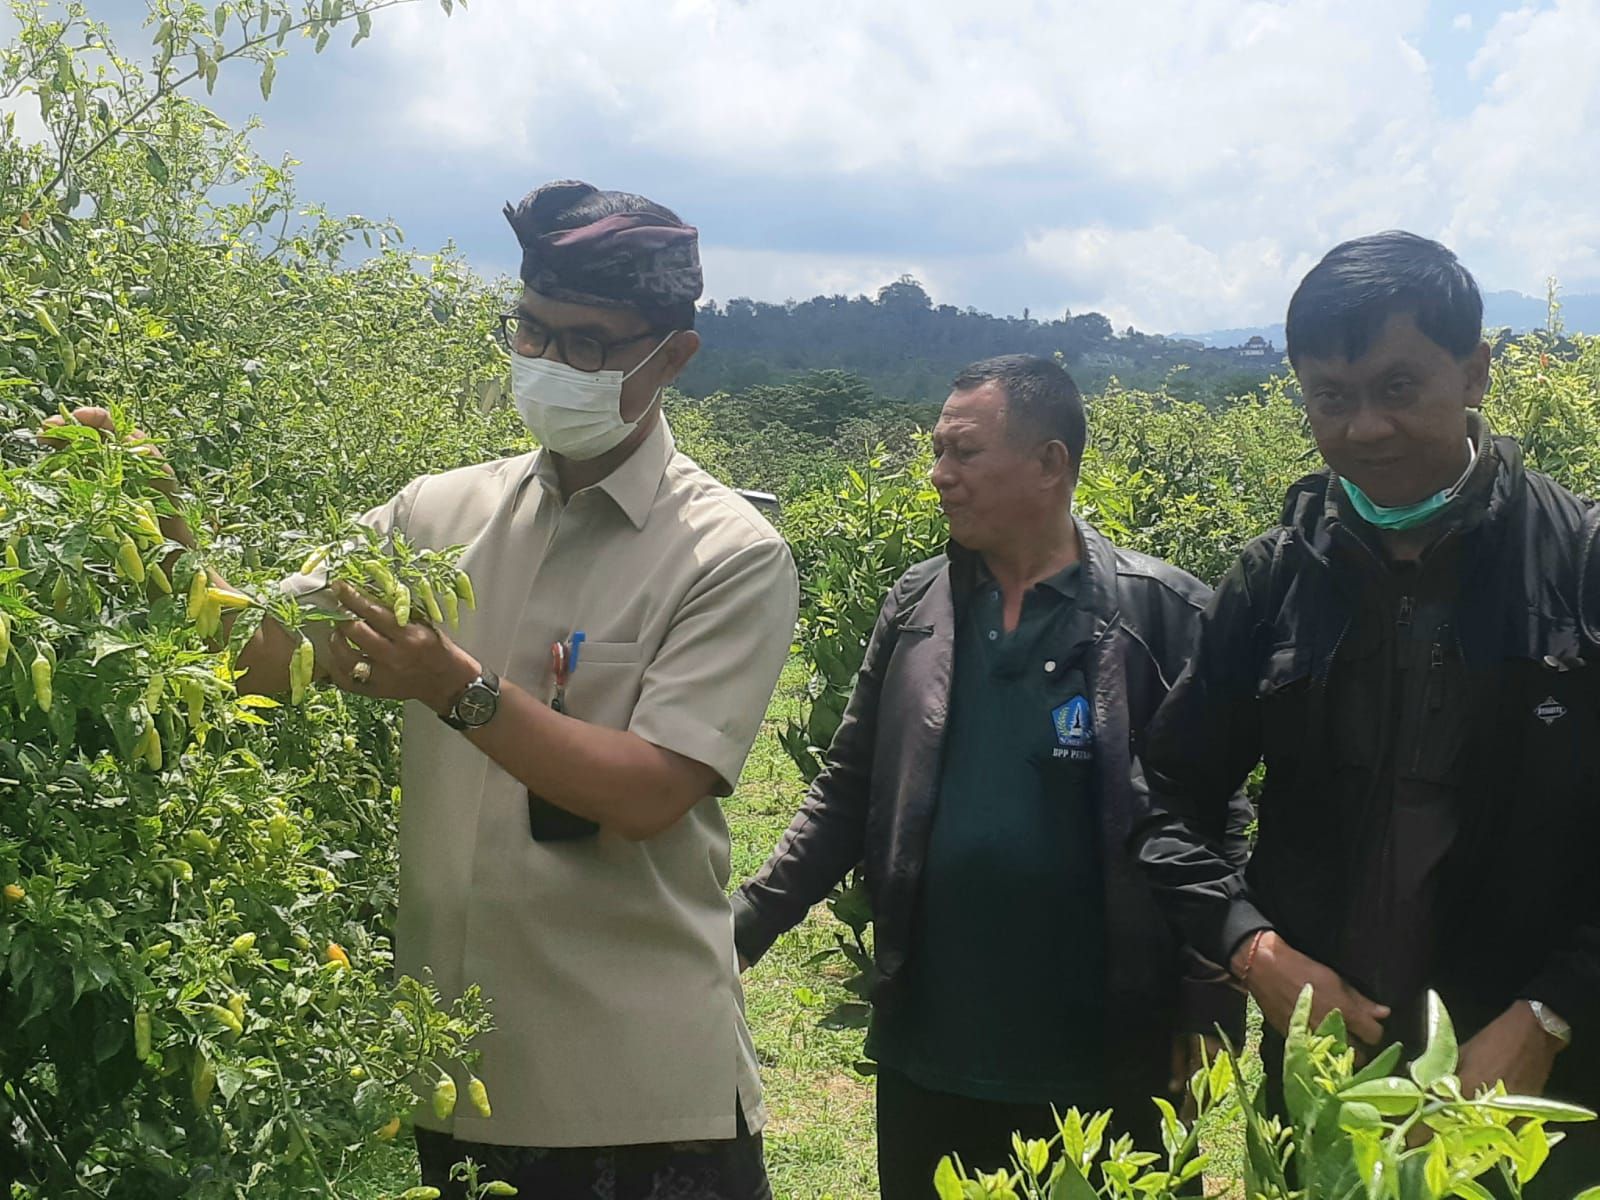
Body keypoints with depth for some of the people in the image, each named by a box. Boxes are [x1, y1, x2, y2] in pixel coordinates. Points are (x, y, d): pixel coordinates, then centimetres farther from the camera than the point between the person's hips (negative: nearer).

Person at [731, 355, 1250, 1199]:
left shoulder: (1160, 614, -7)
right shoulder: (916, 606, 4)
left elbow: (1211, 824, -5)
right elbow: (847, 795, 8)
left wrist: (1209, 1023, -8)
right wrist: (742, 927, -2)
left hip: (1103, 1067, -3)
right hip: (925, 1059, 4)